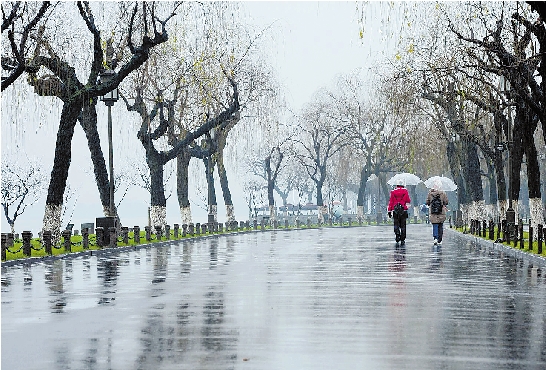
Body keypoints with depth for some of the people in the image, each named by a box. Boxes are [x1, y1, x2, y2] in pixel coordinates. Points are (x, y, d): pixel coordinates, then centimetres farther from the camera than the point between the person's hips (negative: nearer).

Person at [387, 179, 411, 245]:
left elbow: (391, 202, 2)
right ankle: (402, 239, 7)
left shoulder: (393, 192, 4)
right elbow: (408, 201, -1)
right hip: (403, 210, 0)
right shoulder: (405, 191, 1)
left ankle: (397, 234, -16)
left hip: (395, 210, 0)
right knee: (403, 225, 6)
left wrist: (389, 211, 6)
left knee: (396, 224, 10)